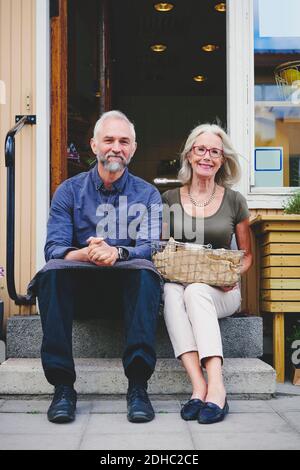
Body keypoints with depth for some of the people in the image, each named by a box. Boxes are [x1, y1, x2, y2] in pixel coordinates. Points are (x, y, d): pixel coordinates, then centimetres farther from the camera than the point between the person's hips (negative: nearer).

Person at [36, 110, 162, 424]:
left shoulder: (147, 194, 7)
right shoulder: (69, 191, 7)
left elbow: (151, 248, -8)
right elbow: (53, 249, -6)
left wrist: (117, 252, -30)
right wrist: (85, 254, -29)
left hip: (127, 281, 0)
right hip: (81, 283, 1)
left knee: (146, 270, -33)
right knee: (53, 271, -31)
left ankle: (138, 385, -35)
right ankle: (62, 385, -30)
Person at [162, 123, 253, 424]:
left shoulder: (234, 201, 9)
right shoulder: (169, 199, 11)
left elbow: (247, 255, 14)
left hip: (221, 292, -1)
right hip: (179, 283, 1)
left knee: (196, 290, -36)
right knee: (172, 291, -35)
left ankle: (215, 385, -42)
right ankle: (199, 385, -41)